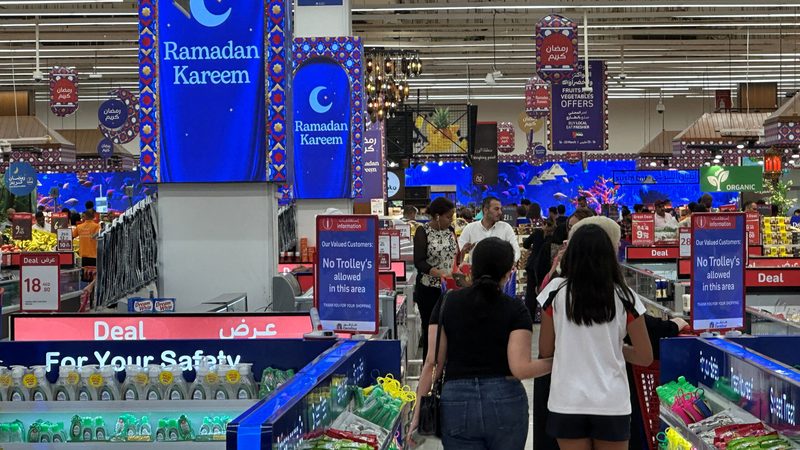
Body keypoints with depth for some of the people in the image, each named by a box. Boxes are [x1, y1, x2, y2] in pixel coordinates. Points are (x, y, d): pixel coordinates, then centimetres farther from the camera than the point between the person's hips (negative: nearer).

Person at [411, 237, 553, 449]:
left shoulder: (447, 303, 1)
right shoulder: (515, 309, -4)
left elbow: (432, 363, -2)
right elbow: (521, 368, -13)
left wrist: (418, 414, 2)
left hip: (456, 402, 1)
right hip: (505, 403, 0)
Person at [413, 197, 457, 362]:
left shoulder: (450, 230, 8)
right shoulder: (423, 232, -10)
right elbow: (419, 262, -17)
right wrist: (438, 273, -31)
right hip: (429, 289, -5)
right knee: (430, 330, 1)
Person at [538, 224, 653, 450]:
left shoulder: (556, 291, -5)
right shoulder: (623, 297, -5)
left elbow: (545, 351, 2)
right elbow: (645, 357, -1)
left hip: (567, 402, 0)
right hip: (612, 402, 0)